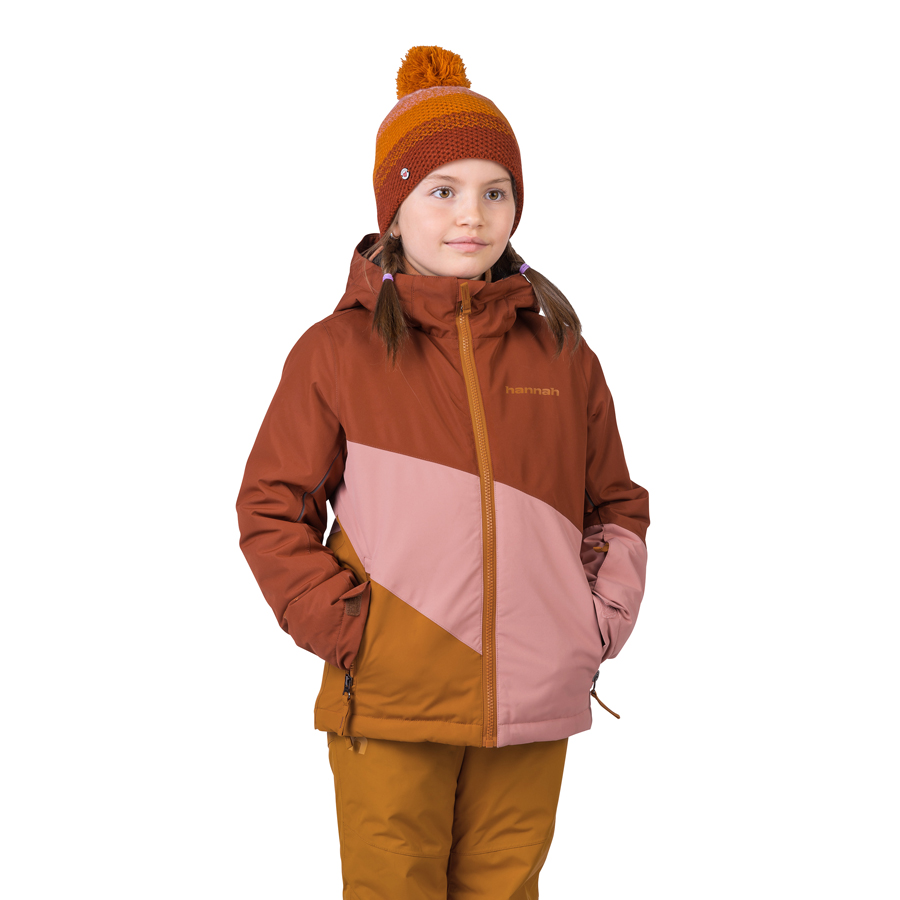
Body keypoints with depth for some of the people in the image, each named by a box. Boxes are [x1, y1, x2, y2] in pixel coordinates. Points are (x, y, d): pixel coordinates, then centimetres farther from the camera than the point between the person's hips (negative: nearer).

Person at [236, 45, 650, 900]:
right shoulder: (337, 351, 0)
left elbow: (617, 504, 18)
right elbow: (271, 509, 2)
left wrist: (605, 614, 3)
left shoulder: (563, 354, 9)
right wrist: (340, 626, -8)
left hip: (532, 710, 3)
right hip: (389, 709, -2)